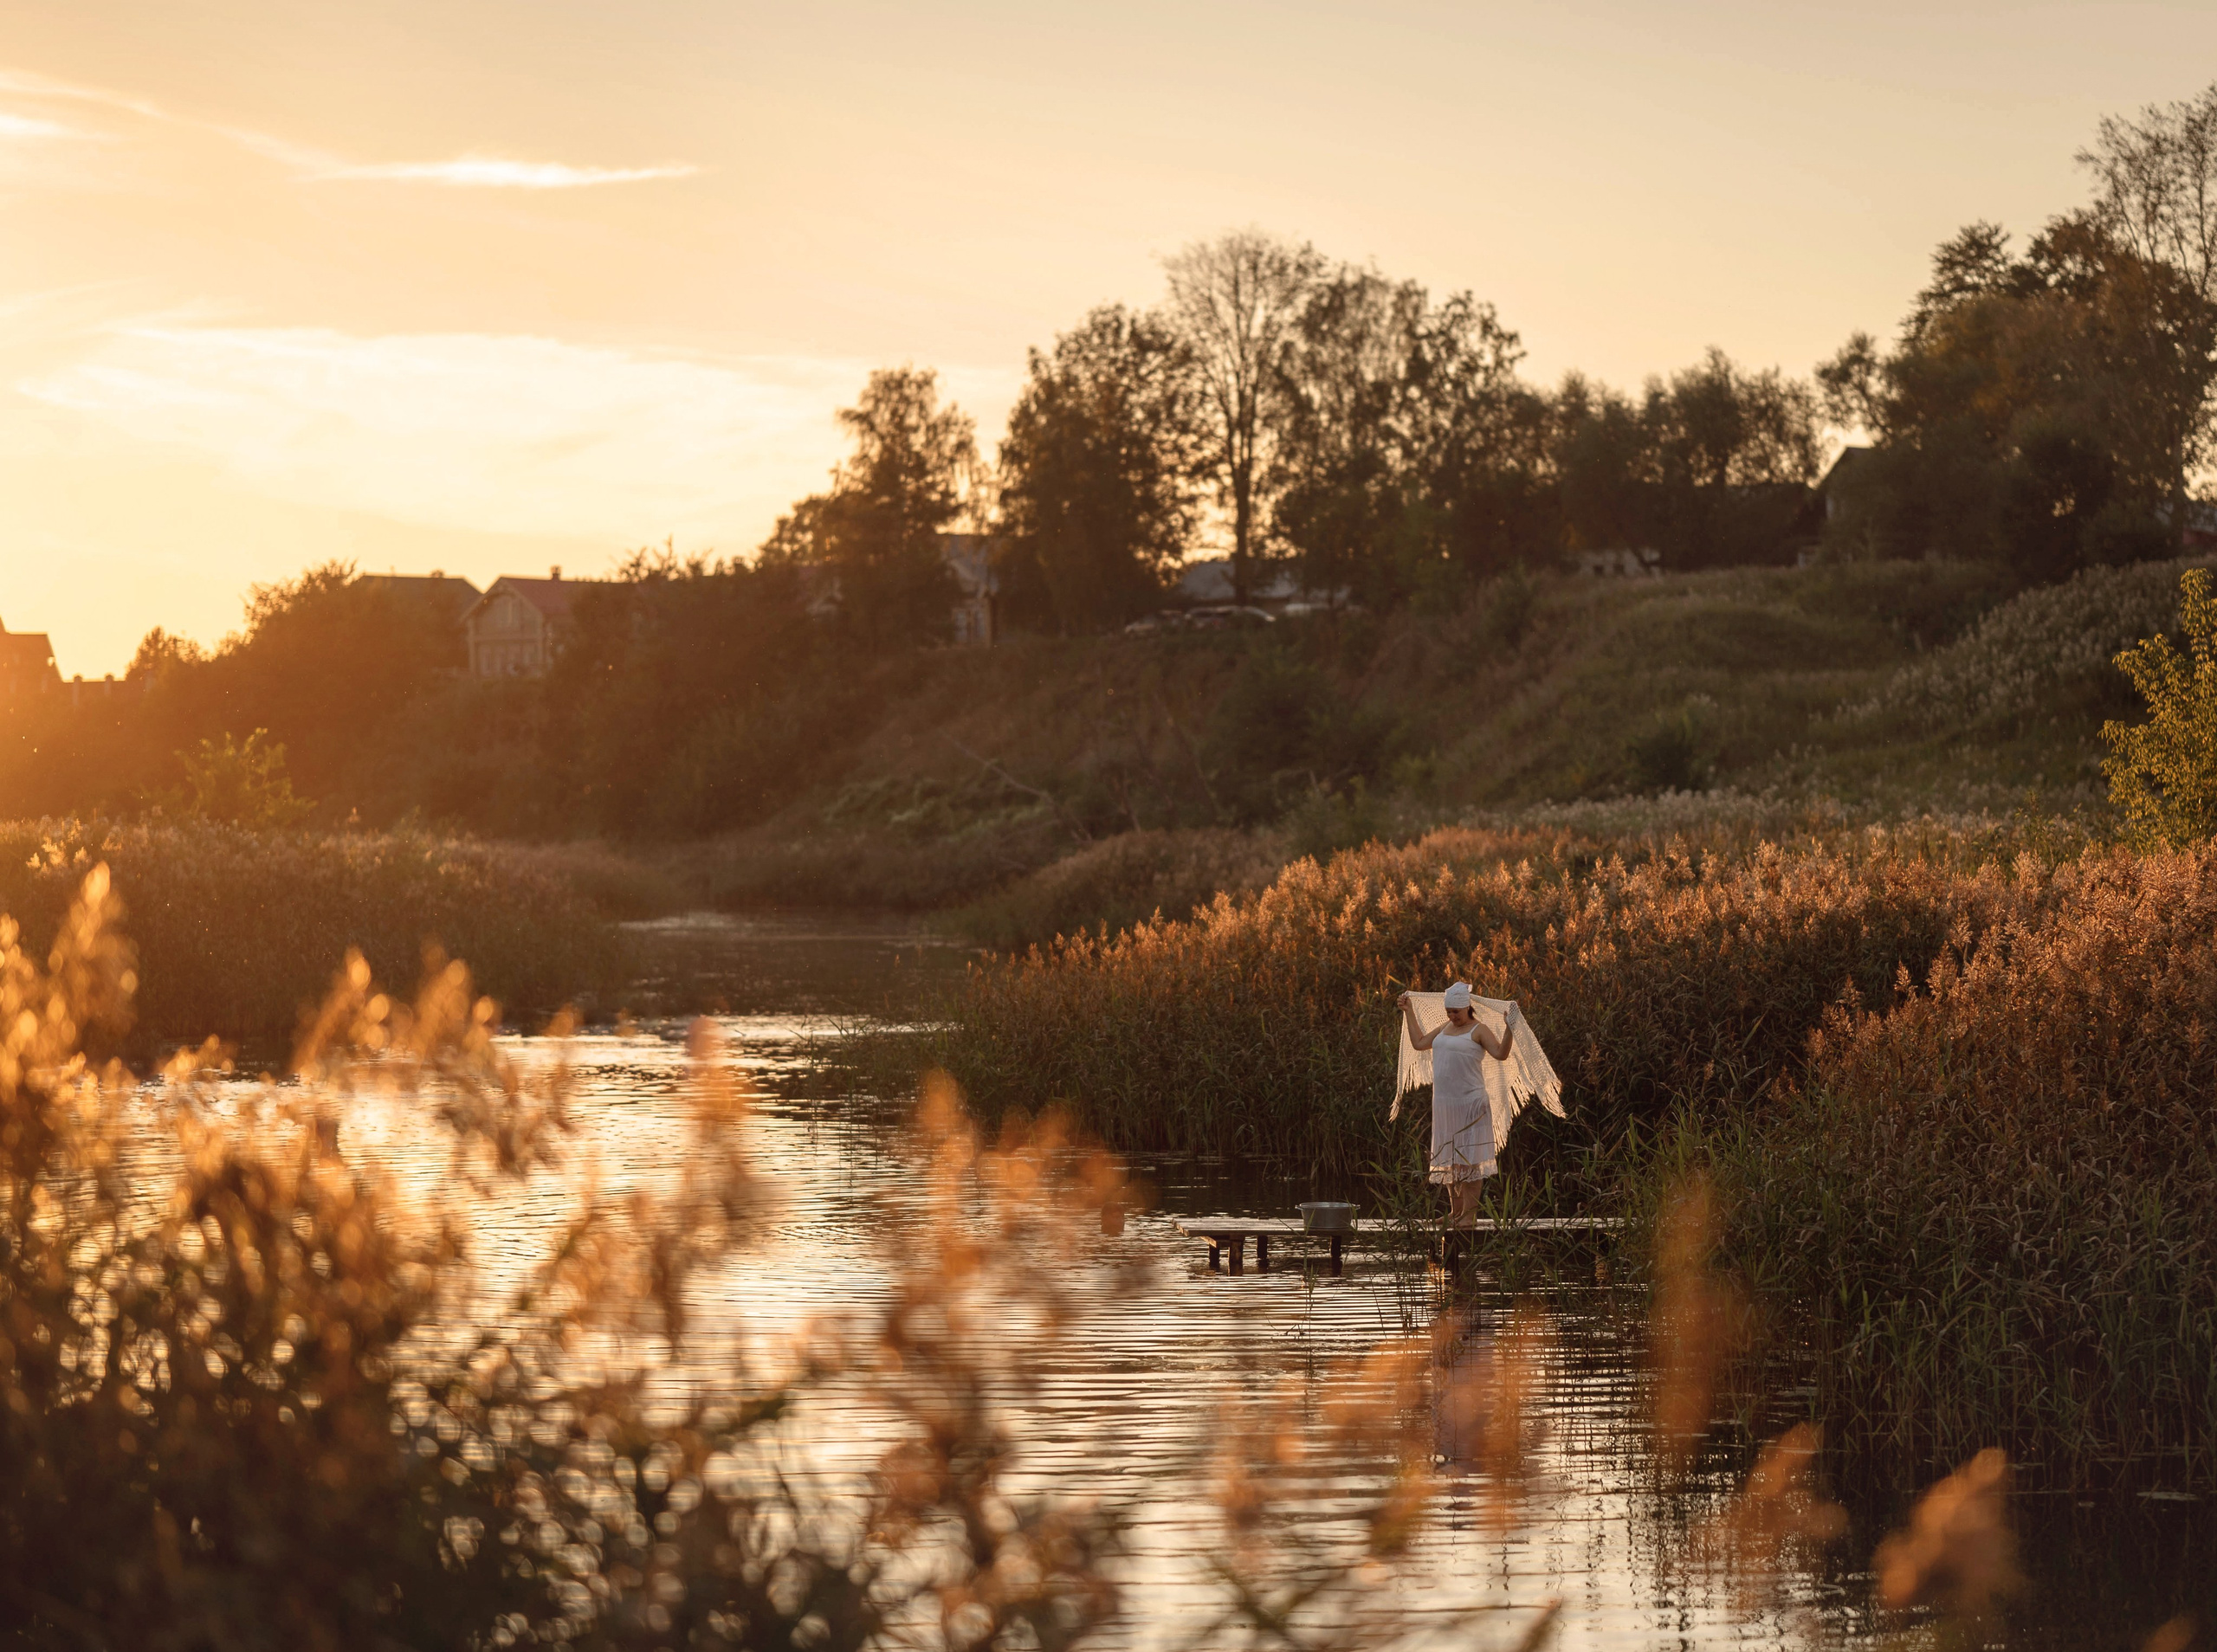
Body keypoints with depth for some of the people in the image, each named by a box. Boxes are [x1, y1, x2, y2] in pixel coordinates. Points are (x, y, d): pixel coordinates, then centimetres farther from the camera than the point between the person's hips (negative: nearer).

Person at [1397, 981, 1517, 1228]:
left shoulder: (1478, 1031, -6)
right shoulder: (1445, 1029, 16)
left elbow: (1501, 1054, -17)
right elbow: (1419, 1042, 25)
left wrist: (1509, 1029, -30)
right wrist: (1409, 1013, 27)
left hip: (1469, 1103, -8)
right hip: (1444, 1104, 8)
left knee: (1469, 1159, -7)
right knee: (1449, 1158, 12)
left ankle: (1469, 1214, -5)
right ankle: (1455, 1213, 21)